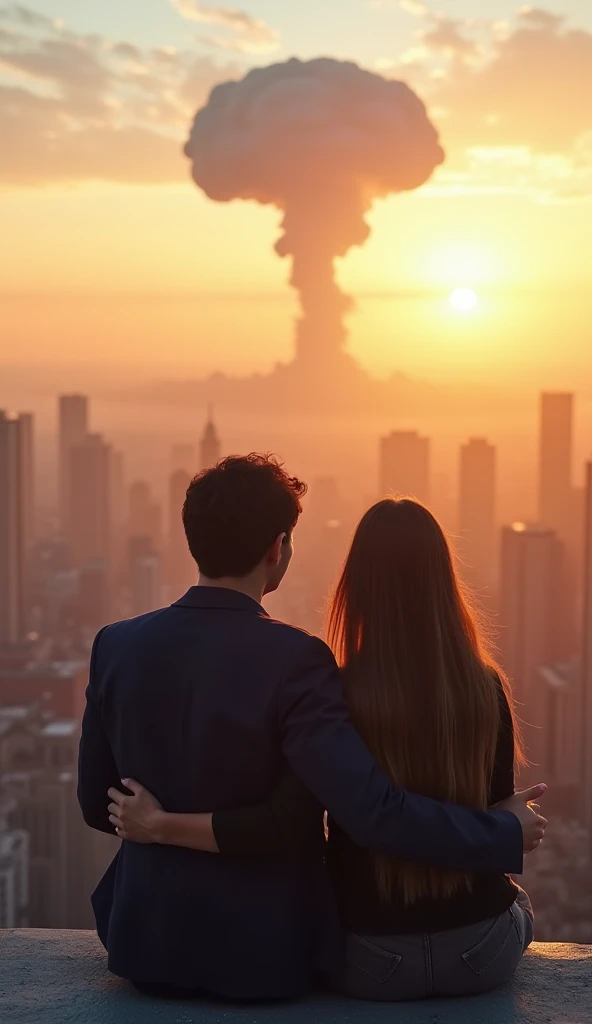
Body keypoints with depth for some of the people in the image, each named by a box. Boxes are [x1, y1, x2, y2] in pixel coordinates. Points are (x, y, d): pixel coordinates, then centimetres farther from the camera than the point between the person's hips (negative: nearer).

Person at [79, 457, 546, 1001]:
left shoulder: (116, 645, -9)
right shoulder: (292, 660, -23)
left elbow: (97, 804, 2)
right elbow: (373, 811, -29)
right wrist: (507, 833, -15)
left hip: (147, 941, 4)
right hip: (261, 956, -3)